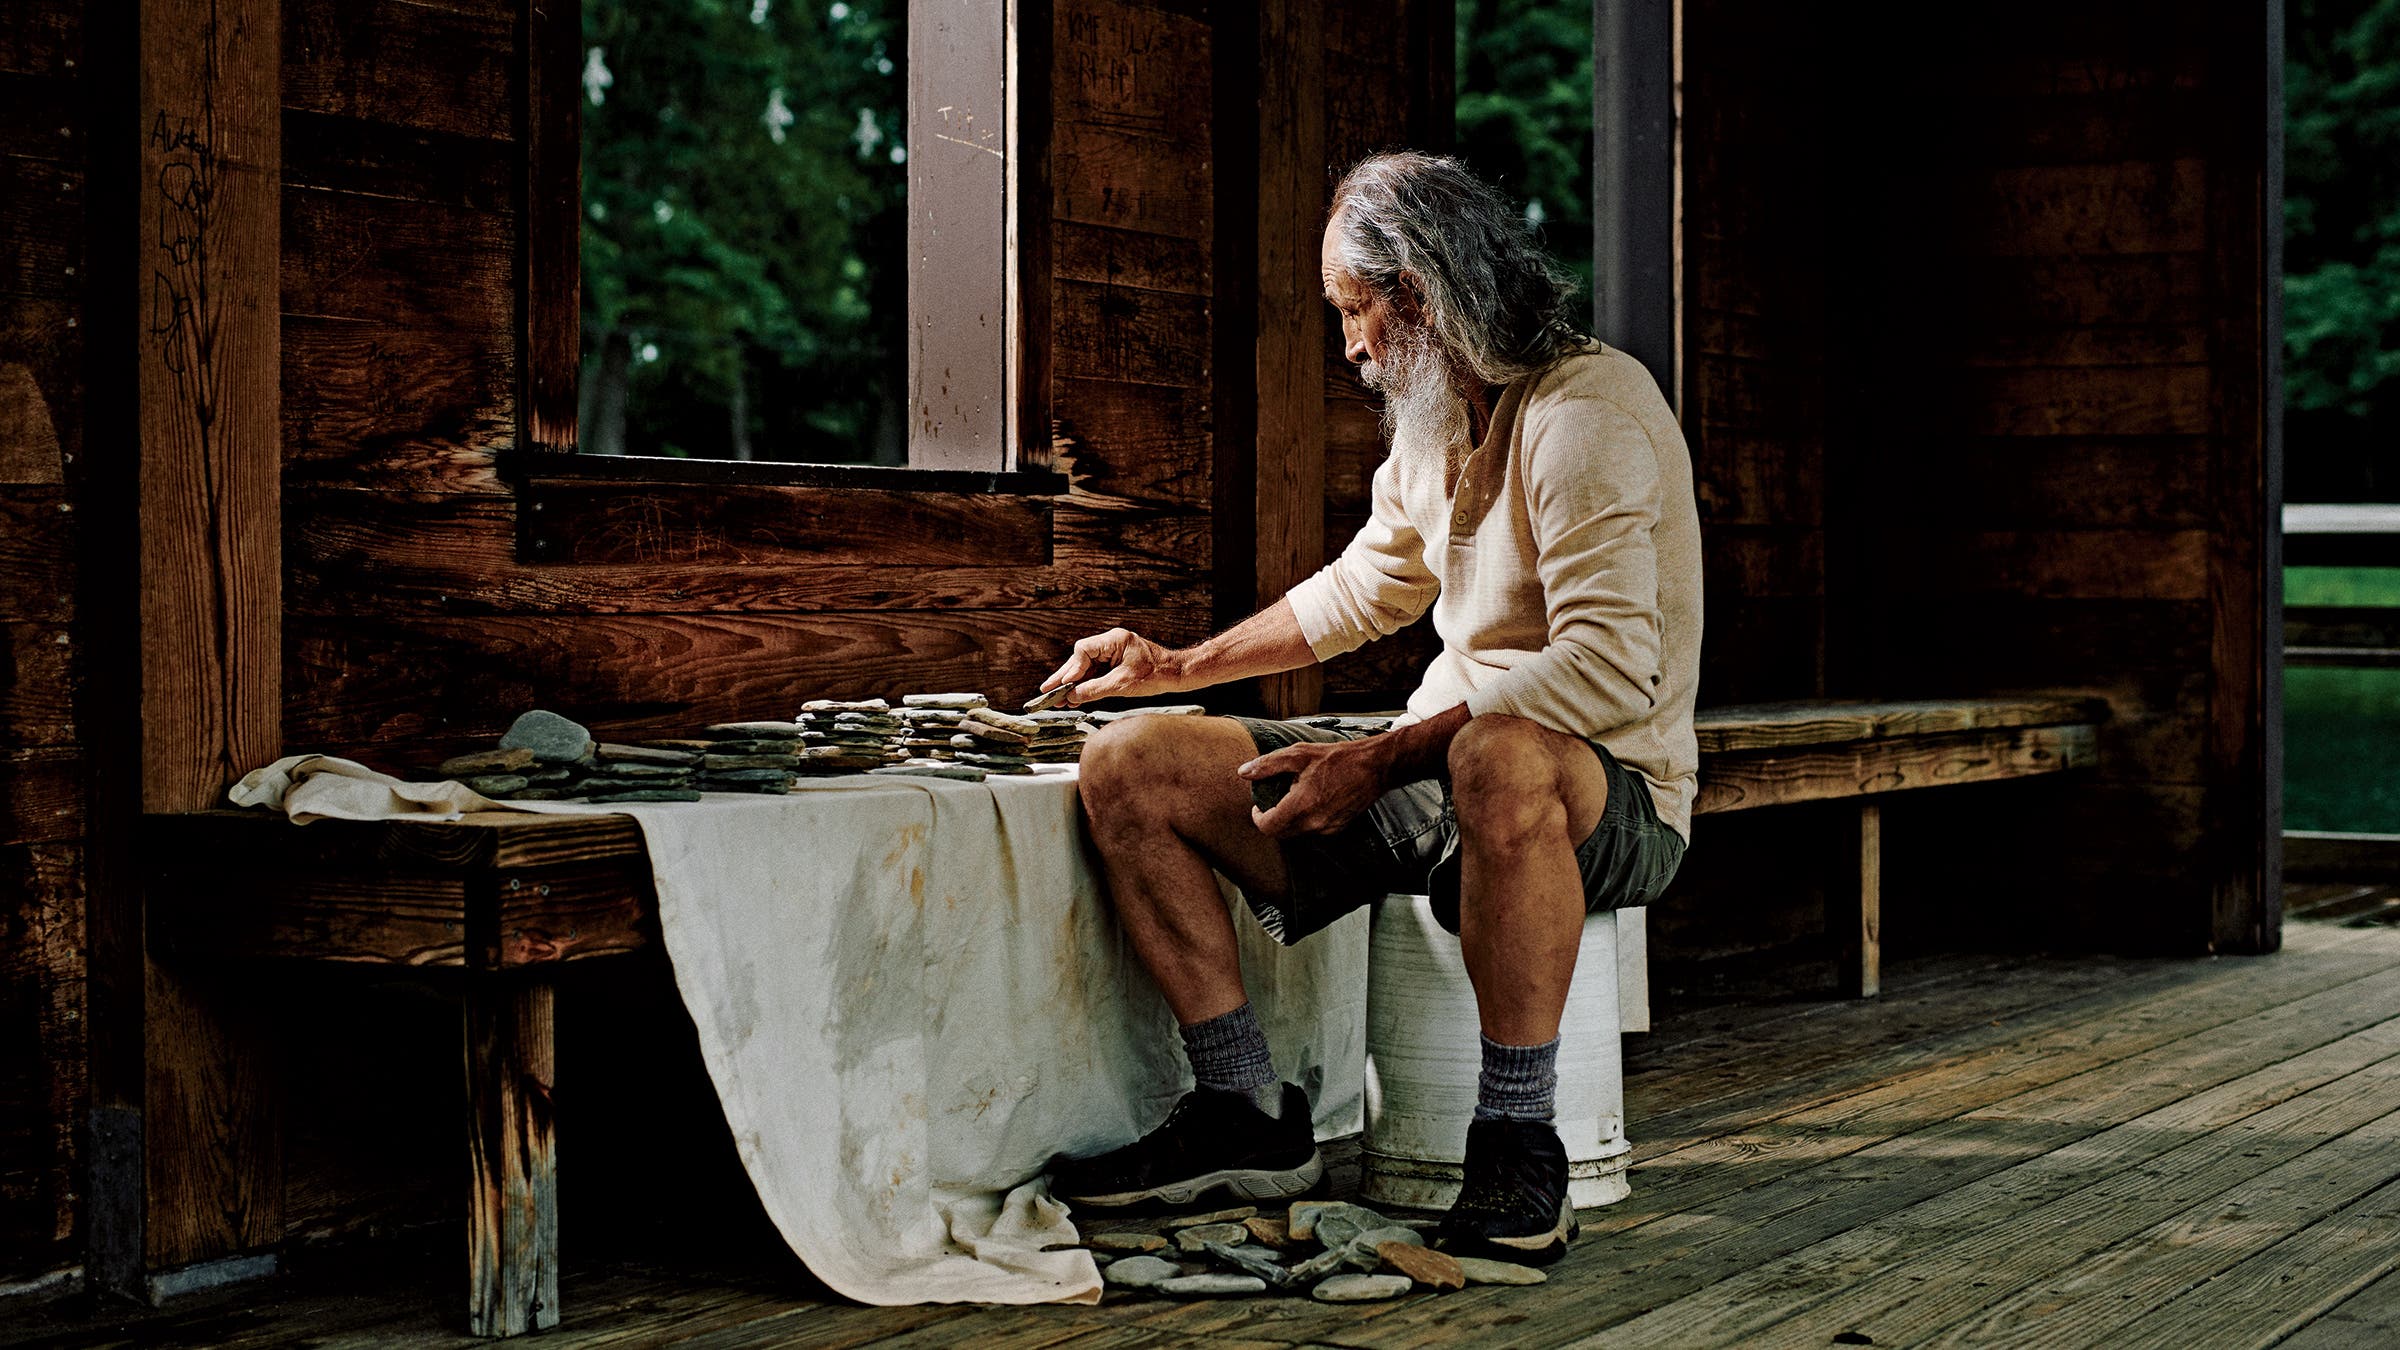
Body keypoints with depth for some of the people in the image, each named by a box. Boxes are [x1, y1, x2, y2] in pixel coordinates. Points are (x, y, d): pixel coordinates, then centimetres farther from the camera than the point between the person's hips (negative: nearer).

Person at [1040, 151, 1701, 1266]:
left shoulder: (1585, 413, -16)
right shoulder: (1436, 419, 14)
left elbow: (1607, 668, -28)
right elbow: (1365, 589, 32)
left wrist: (1381, 761, -29)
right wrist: (1182, 666, 31)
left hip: (1605, 798, -8)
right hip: (1440, 768, 8)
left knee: (1503, 758, -46)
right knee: (1128, 767, -4)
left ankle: (1516, 1150, -31)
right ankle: (1247, 1115, -2)